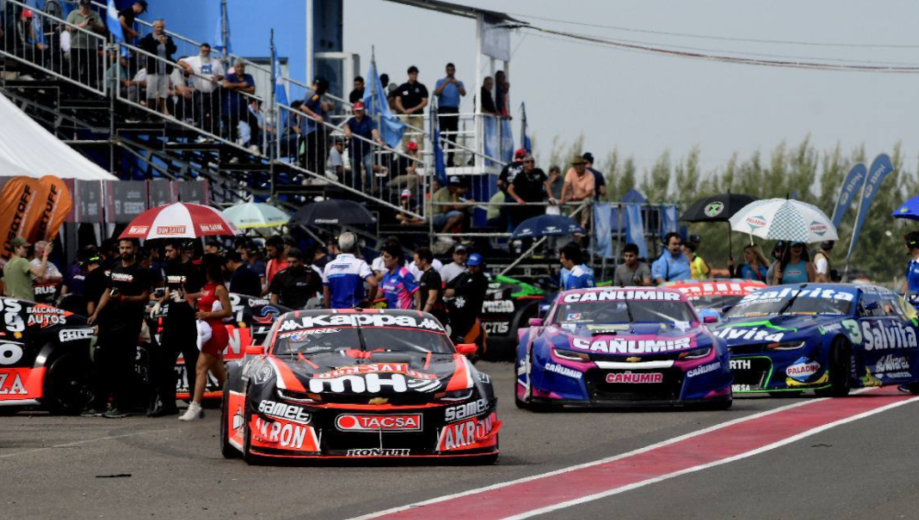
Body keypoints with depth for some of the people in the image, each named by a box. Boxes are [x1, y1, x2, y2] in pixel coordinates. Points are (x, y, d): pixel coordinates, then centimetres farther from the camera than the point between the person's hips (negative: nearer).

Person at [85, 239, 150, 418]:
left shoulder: (140, 272, -1)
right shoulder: (115, 269, 18)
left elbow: (145, 297, -7)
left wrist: (123, 298, -20)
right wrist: (96, 314, 13)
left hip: (129, 324, -7)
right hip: (110, 322, 7)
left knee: (123, 366, -7)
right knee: (102, 363, 4)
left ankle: (120, 407, -4)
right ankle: (97, 405, 8)